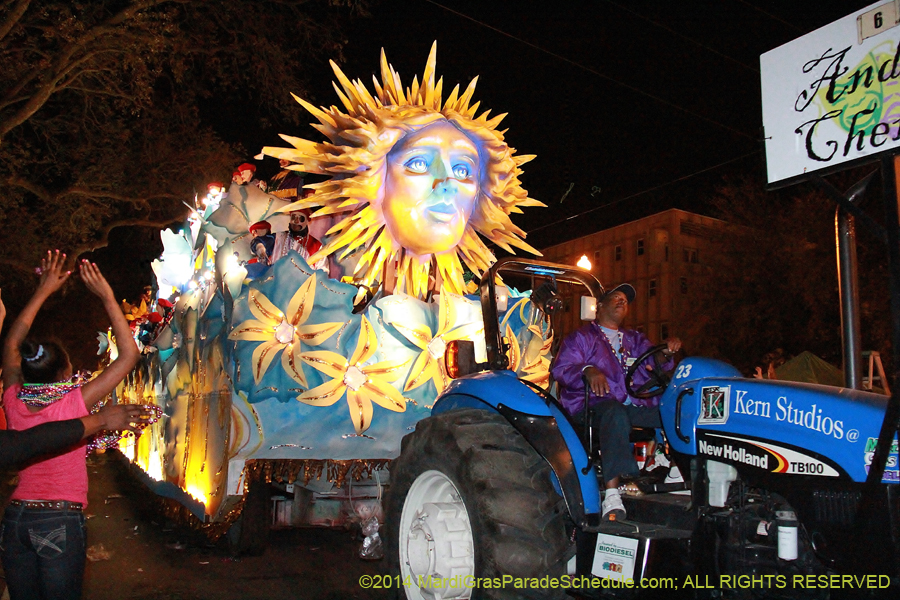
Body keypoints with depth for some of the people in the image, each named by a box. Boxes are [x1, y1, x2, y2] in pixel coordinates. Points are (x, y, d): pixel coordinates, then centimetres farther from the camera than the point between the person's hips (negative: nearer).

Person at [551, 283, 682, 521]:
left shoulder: (634, 339, 31)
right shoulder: (581, 338, 15)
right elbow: (561, 369, -2)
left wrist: (667, 350, -7)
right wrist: (588, 370, -23)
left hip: (635, 404, 5)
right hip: (594, 404, -4)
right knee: (616, 413, -39)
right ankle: (612, 496, -45)